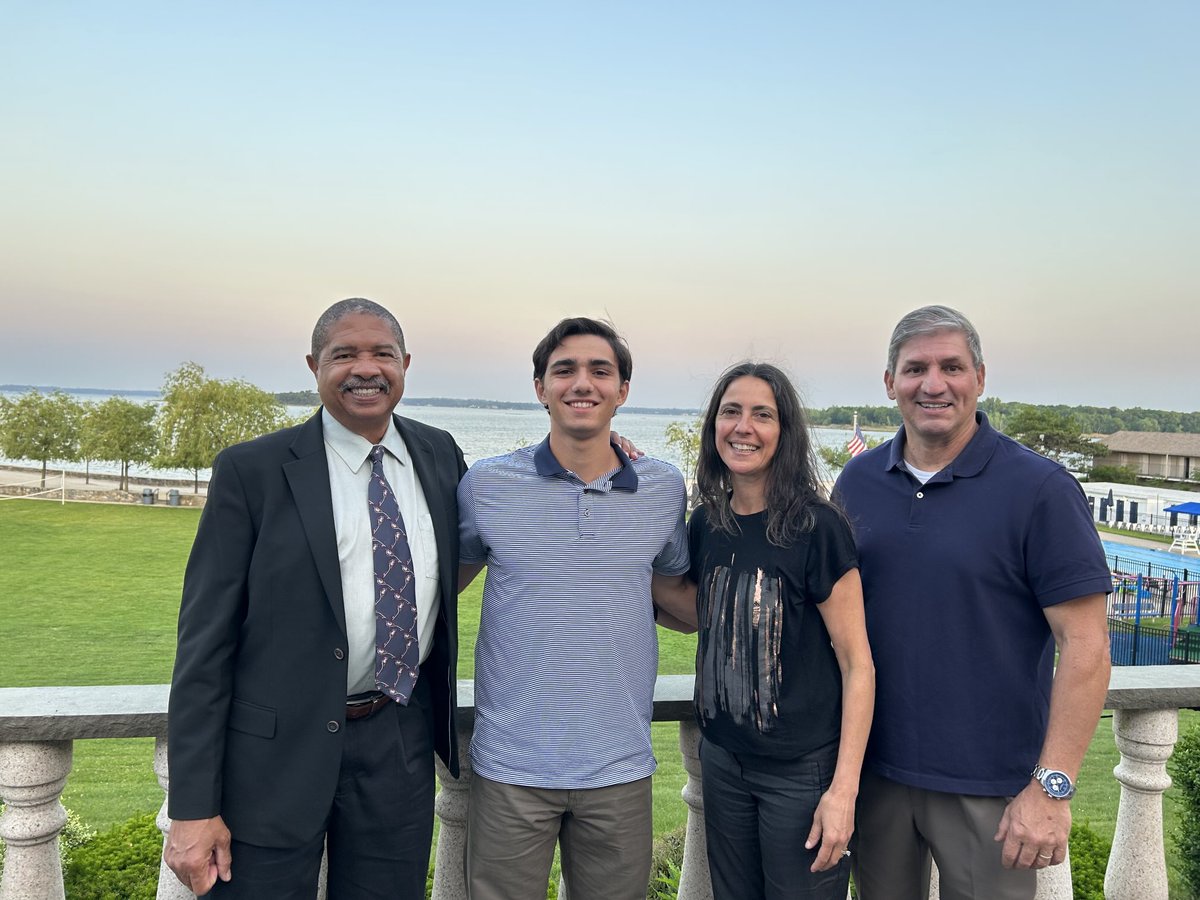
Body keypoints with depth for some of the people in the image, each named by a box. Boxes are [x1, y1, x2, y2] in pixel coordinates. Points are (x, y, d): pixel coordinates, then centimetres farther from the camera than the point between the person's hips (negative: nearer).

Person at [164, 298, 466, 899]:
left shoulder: (441, 456, 5)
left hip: (401, 744, 4)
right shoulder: (251, 471, -8)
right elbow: (205, 640, -8)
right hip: (277, 752, -3)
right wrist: (193, 807, -11)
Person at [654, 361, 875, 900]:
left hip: (803, 770, -5)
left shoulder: (817, 527, -16)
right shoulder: (706, 525, 1)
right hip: (722, 759, 6)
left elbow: (858, 664, -14)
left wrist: (844, 789, -17)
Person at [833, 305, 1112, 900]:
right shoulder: (858, 480, 2)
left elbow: (1085, 645, -12)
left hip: (990, 788, -4)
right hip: (875, 771, 4)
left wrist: (1053, 786, -16)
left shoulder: (1040, 489, -11)